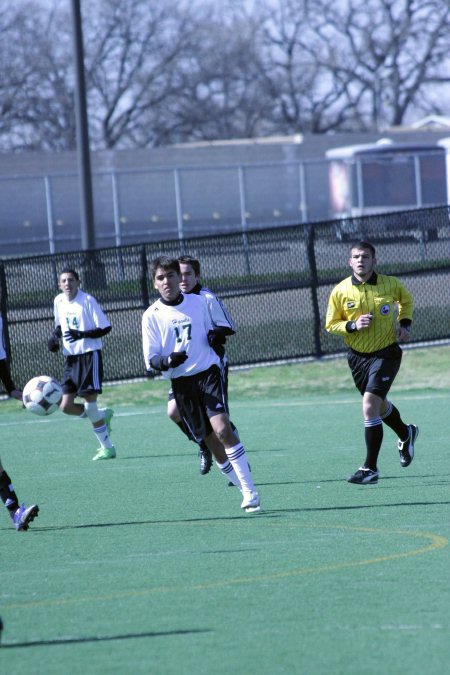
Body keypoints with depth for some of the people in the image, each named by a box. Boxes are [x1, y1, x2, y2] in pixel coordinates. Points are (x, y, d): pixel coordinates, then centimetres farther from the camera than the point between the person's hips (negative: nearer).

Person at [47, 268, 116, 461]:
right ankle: (103, 415, 25)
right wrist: (55, 335, 2)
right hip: (71, 357, 7)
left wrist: (82, 334, -25)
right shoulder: (59, 301, 7)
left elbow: (105, 328, -12)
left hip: (90, 354, -7)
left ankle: (107, 447, 5)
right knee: (66, 406, -1)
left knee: (90, 405, -8)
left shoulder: (88, 300, -12)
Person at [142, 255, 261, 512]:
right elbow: (151, 360, 0)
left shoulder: (199, 302, 6)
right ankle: (248, 491, 16)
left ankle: (250, 491, -19)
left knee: (222, 428, -22)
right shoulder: (152, 316, 1)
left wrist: (215, 336, -2)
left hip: (209, 372, -1)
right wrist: (167, 361, -22)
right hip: (181, 382, 1)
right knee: (212, 442, 2)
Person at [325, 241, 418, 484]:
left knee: (370, 406, -18)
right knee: (379, 405, 23)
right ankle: (405, 433, 56)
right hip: (358, 356, 4)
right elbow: (330, 325, -1)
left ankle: (370, 468, -13)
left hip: (386, 353, -4)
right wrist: (353, 325, -19)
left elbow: (406, 299, 15)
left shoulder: (390, 284, -8)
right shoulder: (340, 292, -8)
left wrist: (405, 324, 1)